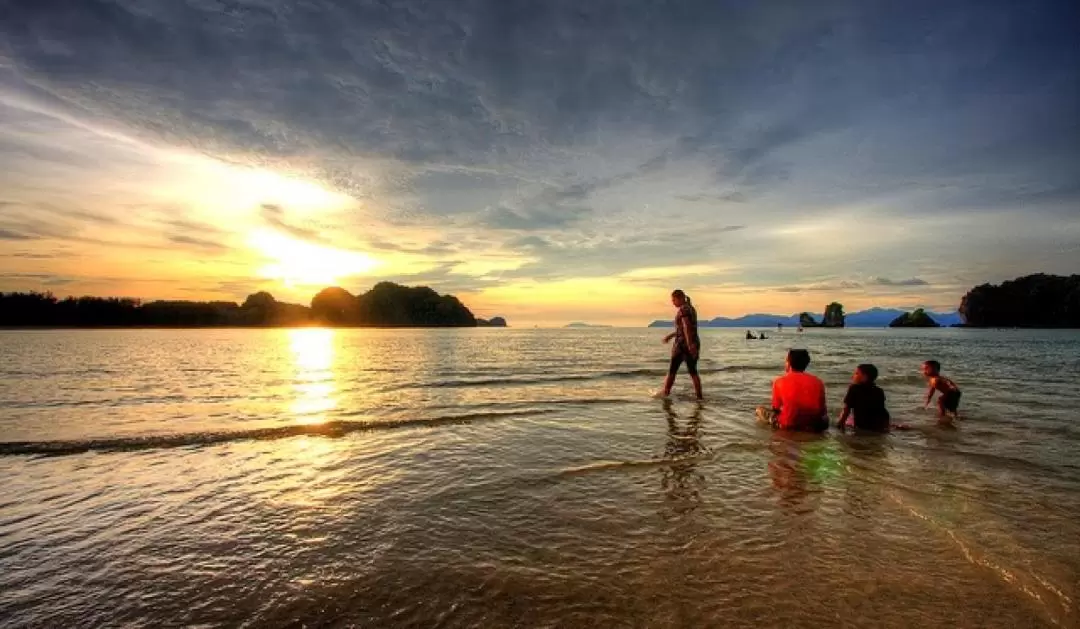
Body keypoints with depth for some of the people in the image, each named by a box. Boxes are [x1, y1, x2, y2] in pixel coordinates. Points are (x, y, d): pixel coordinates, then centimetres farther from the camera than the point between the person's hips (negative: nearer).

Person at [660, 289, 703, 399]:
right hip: (695, 343, 8)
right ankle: (699, 396, 6)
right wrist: (671, 335, 27)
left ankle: (665, 395, 9)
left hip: (683, 344, -8)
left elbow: (686, 328, -24)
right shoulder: (691, 308, 16)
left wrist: (689, 345, -32)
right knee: (693, 372, 10)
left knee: (672, 371, 3)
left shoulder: (683, 309, -13)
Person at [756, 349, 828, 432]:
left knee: (760, 410, 22)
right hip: (814, 425, 2)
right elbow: (821, 409, 10)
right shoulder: (818, 382, 3)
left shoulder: (780, 381, -3)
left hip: (788, 425, -1)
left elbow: (776, 408, 4)